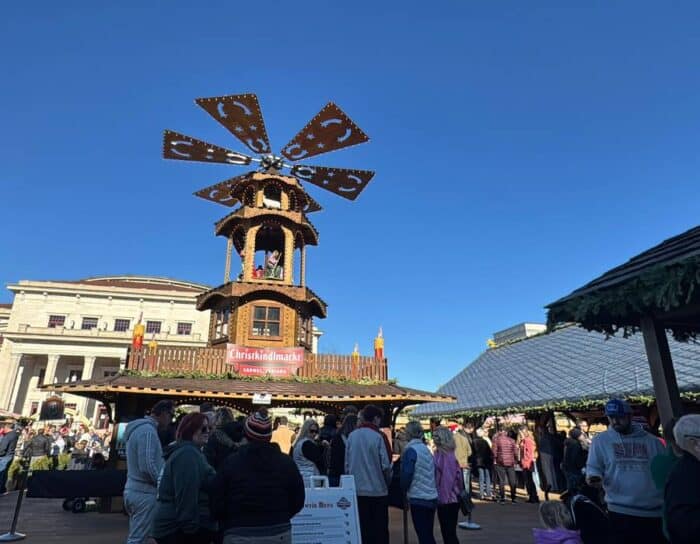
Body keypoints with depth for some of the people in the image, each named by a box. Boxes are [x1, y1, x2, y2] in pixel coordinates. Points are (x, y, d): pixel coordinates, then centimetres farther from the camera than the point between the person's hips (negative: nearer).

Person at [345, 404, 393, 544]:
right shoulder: (379, 436, -13)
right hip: (378, 489, -3)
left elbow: (347, 463, 2)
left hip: (357, 490, 4)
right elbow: (386, 465, -13)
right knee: (380, 528, 10)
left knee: (362, 527, 13)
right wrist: (388, 481, 5)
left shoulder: (351, 436, -2)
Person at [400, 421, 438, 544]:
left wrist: (403, 489, -1)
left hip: (418, 498, -7)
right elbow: (432, 473, 15)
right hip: (431, 497, 7)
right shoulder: (425, 448, 10)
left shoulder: (410, 450, -13)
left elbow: (407, 474, -17)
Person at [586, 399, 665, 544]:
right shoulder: (600, 440, 2)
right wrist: (593, 476, -21)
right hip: (621, 511, -2)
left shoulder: (652, 441, 7)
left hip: (655, 512, 2)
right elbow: (593, 466, 1)